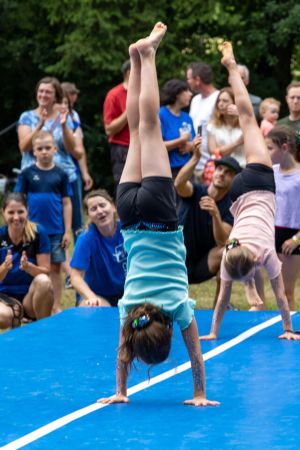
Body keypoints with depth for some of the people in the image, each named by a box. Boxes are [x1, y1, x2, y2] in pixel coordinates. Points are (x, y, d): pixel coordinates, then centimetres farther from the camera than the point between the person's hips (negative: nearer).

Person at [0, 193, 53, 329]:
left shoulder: (38, 233, -9)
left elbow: (45, 271, -9)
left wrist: (28, 266, -30)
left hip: (31, 294, 1)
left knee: (43, 281, -35)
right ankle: (16, 317, 0)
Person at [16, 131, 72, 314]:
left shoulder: (60, 175, 2)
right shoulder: (27, 174, 1)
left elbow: (67, 203, 3)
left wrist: (67, 231, 0)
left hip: (56, 231, 0)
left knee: (55, 268, 5)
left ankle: (57, 306, 12)